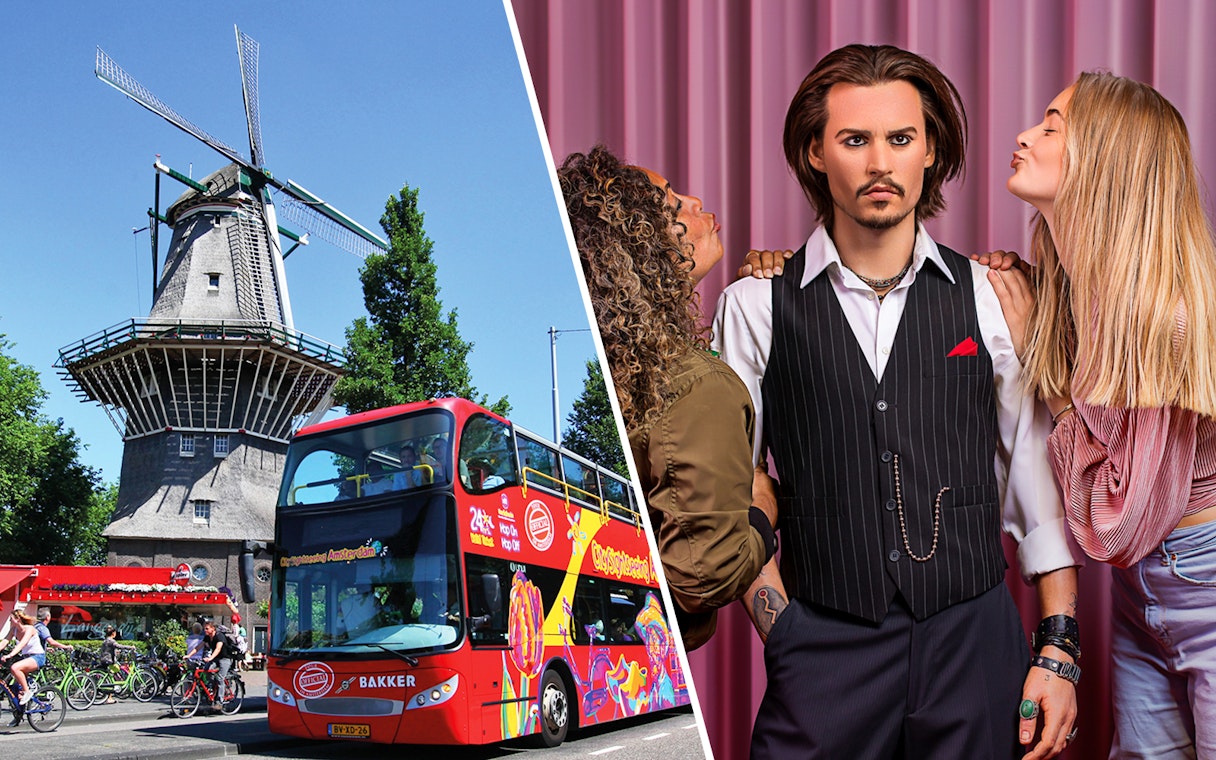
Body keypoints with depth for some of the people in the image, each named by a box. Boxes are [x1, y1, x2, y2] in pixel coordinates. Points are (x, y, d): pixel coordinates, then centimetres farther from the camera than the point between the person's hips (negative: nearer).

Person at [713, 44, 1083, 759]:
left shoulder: (994, 298, 3)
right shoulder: (755, 310, 0)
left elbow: (1042, 483, 5)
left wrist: (1058, 651, 2)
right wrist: (785, 637, -6)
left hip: (976, 644, 1)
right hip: (823, 651, -1)